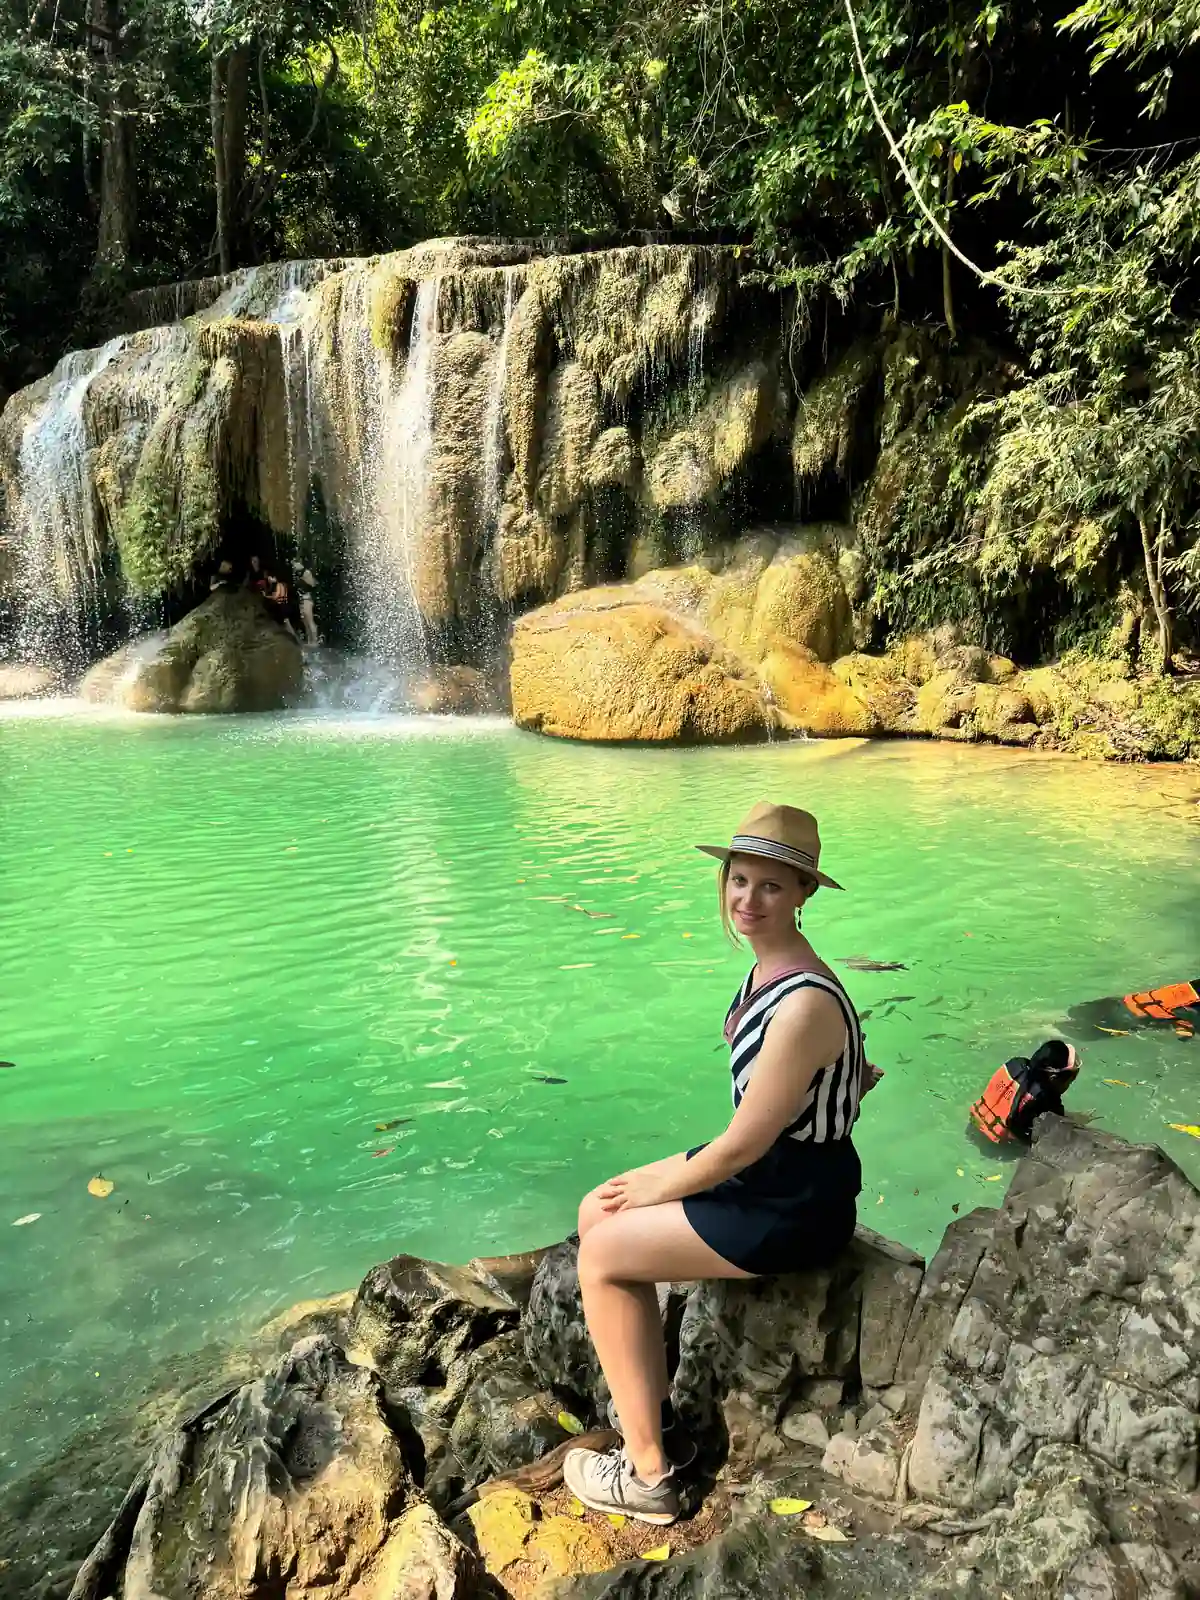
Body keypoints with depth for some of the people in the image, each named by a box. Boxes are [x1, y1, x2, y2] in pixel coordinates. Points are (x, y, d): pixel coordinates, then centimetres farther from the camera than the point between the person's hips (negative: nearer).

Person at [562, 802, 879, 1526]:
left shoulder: (804, 1006, -30)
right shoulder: (770, 965, -1)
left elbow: (744, 1143, -25)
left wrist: (655, 1188, -8)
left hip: (794, 1207, -10)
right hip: (767, 1167, 10)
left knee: (603, 1252, -4)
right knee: (598, 1210, 12)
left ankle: (648, 1474, 12)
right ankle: (656, 1417, 23)